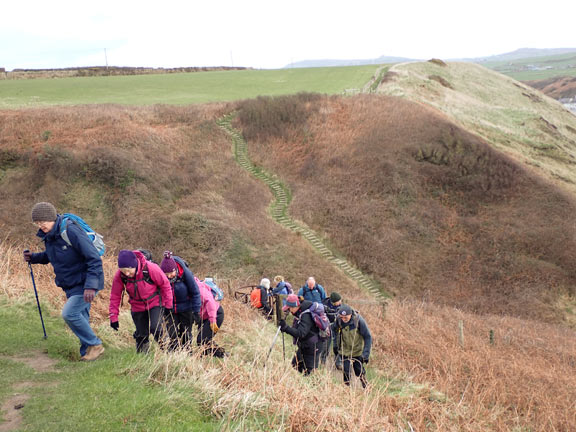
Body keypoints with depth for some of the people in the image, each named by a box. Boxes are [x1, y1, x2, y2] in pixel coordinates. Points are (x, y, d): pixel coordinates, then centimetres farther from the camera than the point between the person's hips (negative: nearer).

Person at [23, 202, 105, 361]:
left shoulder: (71, 231, -24)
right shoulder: (48, 235, 2)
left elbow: (94, 259, -26)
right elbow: (49, 256, 23)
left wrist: (90, 286, -32)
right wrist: (33, 257, 2)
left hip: (86, 283, -8)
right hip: (72, 285, 8)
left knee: (69, 313, -16)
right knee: (81, 318, 12)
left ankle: (95, 345, -1)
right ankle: (87, 352, 25)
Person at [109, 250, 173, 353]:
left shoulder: (150, 268, -29)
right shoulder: (119, 275, -20)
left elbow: (165, 284, -14)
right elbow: (115, 296, -6)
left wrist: (168, 304, -7)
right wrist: (113, 317, -5)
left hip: (154, 303, -3)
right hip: (137, 307, 3)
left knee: (155, 328, -18)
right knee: (141, 335, 5)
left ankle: (164, 346, 11)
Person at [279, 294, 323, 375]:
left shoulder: (306, 316, -26)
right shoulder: (299, 313, 2)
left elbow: (300, 333, -36)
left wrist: (286, 328, -41)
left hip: (312, 348, -10)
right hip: (303, 347, 10)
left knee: (308, 371, -4)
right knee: (295, 364, 15)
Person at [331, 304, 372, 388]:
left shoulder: (359, 320, -26)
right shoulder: (338, 319, -18)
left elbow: (368, 337, -18)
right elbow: (334, 329, 5)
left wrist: (366, 354, -20)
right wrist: (335, 345, 5)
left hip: (357, 351, -1)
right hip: (345, 350, 2)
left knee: (359, 371, 11)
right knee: (346, 371, -6)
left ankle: (365, 387, 38)